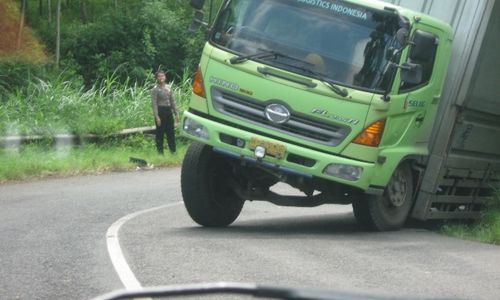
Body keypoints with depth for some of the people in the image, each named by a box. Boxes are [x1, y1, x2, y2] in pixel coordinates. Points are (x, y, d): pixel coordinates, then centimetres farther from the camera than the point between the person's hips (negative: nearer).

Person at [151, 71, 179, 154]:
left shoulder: (169, 87, 9)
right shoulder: (155, 89, -7)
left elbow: (173, 101, 13)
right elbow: (154, 103, -11)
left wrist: (176, 113, 8)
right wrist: (157, 116, -17)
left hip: (169, 111, 5)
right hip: (160, 111, -5)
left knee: (171, 132, 9)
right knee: (160, 132, 0)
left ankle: (173, 151, 16)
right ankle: (160, 152, 6)